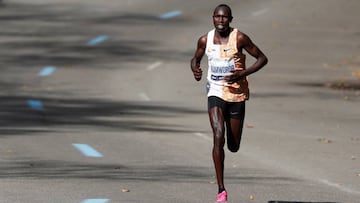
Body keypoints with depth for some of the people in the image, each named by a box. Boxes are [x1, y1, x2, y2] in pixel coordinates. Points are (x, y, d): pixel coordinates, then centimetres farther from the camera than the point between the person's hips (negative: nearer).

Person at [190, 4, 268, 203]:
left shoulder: (239, 38, -9)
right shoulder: (205, 40, -1)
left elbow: (262, 58, -4)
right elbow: (195, 58, 17)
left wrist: (243, 73, -18)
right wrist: (195, 70, -7)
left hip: (237, 95, 0)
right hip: (215, 94, 0)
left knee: (234, 146, 8)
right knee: (218, 137, -21)